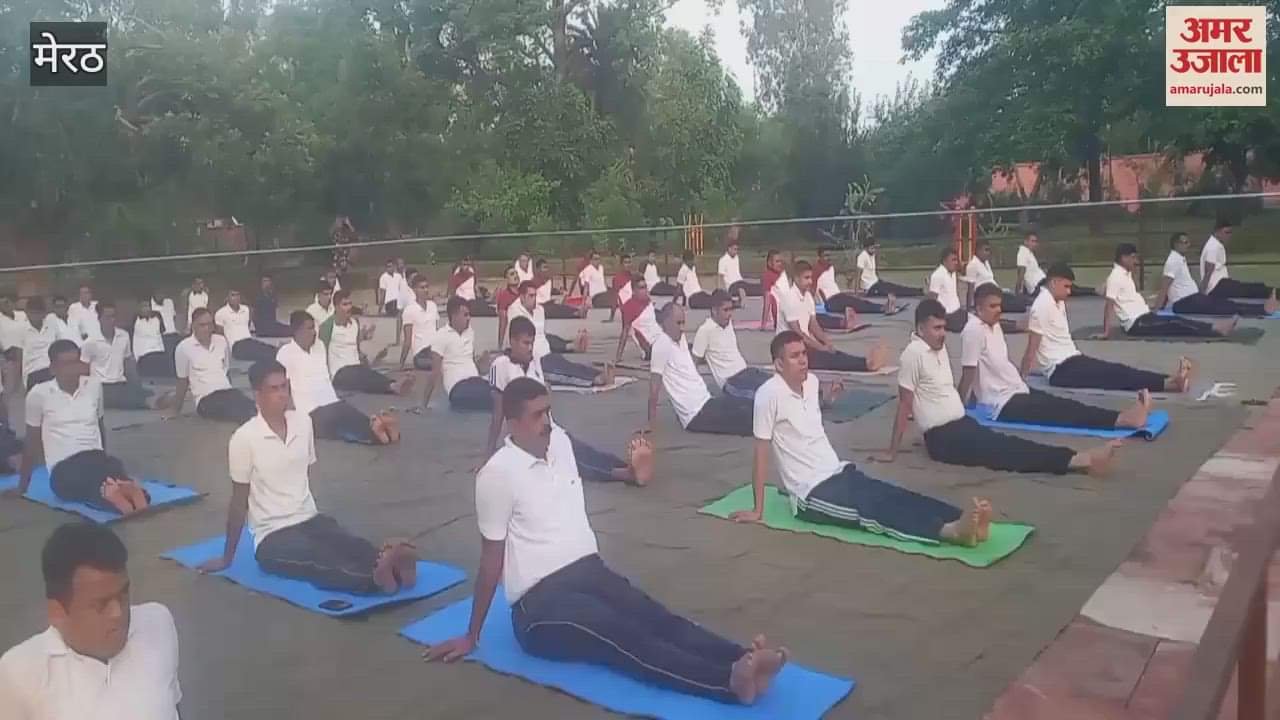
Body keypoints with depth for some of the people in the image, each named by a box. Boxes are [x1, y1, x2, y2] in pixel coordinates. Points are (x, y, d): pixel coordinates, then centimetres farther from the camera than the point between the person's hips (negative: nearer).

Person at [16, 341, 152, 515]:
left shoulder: (94, 386, 9)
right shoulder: (38, 394, 1)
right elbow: (32, 441, 11)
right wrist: (23, 485, 16)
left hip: (95, 458, 2)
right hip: (64, 469, -2)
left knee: (112, 466, -36)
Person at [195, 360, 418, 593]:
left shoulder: (303, 421, 4)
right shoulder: (244, 438, -11)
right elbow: (239, 501, -3)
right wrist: (227, 558, 4)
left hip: (310, 519, 5)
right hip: (272, 536, -5)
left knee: (354, 547, -28)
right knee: (323, 561, -35)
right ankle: (377, 578, -64)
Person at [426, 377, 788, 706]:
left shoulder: (560, 441, 7)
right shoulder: (497, 474, -13)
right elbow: (491, 559, -6)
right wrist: (472, 636, 0)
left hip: (590, 570, 7)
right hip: (540, 603, -6)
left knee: (660, 621, -21)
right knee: (630, 640, -28)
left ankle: (742, 662, -43)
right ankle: (731, 680, -49)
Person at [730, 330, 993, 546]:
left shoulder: (811, 382, 8)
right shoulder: (769, 394, -16)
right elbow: (761, 451, -14)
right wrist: (758, 509, -11)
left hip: (839, 472, 7)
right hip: (812, 493, -7)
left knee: (895, 497, -17)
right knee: (876, 508, -29)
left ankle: (963, 522, -37)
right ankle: (950, 531, -50)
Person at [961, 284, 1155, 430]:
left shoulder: (994, 326, 12)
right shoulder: (973, 331, -17)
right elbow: (968, 373, -16)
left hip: (1017, 392, 9)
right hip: (1002, 404, -9)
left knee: (1061, 405, -7)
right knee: (1060, 411, -21)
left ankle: (1123, 416, -20)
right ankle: (1122, 420, -32)